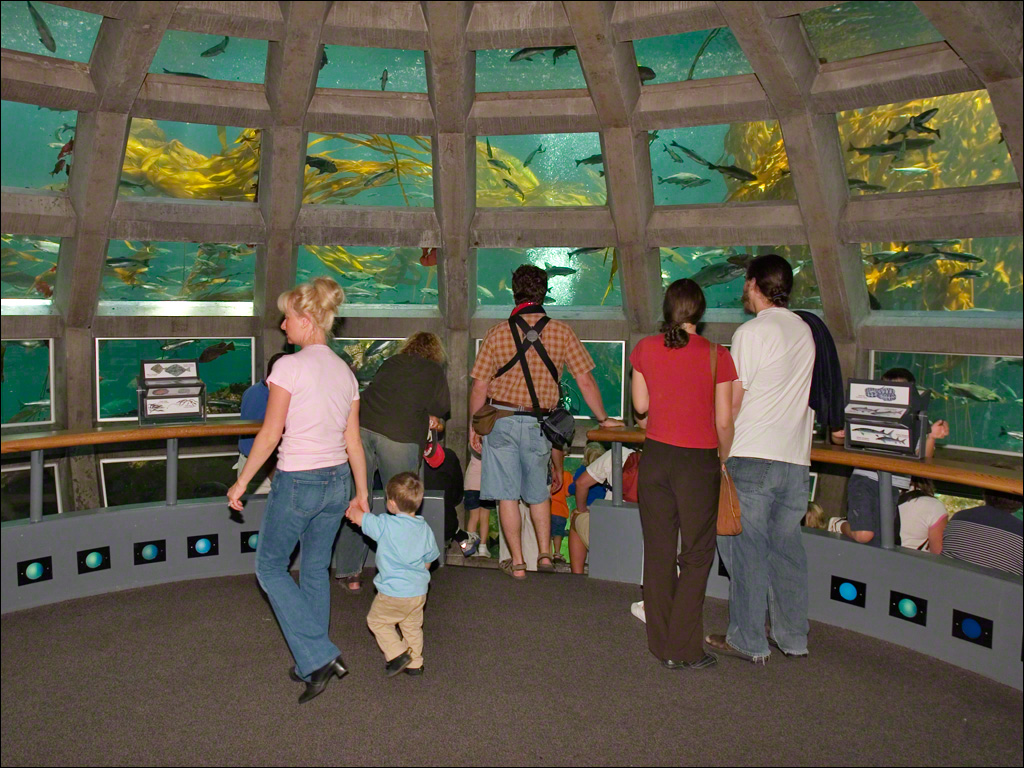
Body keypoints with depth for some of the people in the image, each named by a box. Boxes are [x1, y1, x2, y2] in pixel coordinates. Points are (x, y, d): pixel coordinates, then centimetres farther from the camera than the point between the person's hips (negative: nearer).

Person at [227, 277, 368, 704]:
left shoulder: (289, 366, -13)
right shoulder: (345, 372, 6)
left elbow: (270, 434, -12)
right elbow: (353, 441, 8)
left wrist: (241, 483, -3)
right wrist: (361, 494, 14)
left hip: (297, 482, -6)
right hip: (338, 480, 7)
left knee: (270, 566, 12)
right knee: (315, 570, 19)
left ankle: (318, 658, 5)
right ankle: (314, 664, 27)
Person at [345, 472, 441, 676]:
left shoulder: (385, 525, -20)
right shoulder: (425, 529, -2)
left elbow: (357, 517, -10)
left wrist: (352, 510, 12)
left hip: (393, 592, -6)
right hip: (419, 591, 6)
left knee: (376, 621, 16)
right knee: (412, 626, 23)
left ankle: (397, 653, 9)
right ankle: (415, 663, 31)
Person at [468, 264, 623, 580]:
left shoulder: (498, 333, -5)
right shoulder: (562, 332, -4)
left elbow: (480, 387, -4)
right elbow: (586, 381, -3)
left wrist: (474, 426, 8)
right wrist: (602, 419, 10)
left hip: (501, 420, -1)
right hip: (538, 424, 2)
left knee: (508, 494, 6)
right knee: (538, 492, 19)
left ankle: (517, 562, 11)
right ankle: (545, 554, 24)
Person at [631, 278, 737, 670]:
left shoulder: (645, 349, -1)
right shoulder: (717, 355, -8)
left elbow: (641, 407, 5)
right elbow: (724, 422, -6)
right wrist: (725, 457, 10)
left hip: (655, 457, 3)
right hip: (698, 463, -3)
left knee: (658, 552, 12)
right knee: (696, 556, 9)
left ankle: (661, 644, 22)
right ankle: (685, 649, 11)